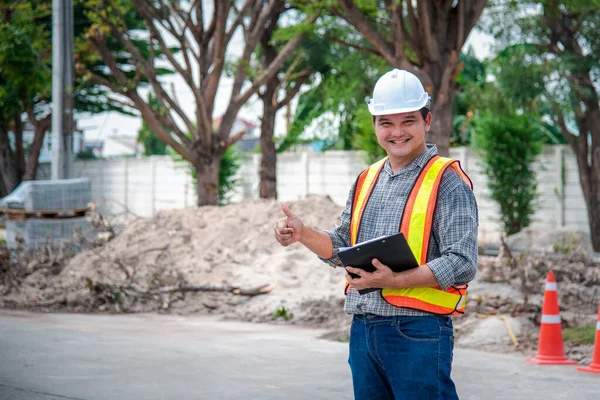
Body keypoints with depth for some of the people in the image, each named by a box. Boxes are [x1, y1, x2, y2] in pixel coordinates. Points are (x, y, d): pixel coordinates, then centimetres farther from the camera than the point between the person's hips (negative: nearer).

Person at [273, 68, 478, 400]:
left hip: (418, 332, -7)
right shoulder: (367, 180, 16)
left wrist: (395, 280, -24)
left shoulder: (447, 182, -6)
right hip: (363, 330, 7)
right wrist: (302, 234, 7)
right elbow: (343, 247, 26)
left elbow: (461, 265, -14)